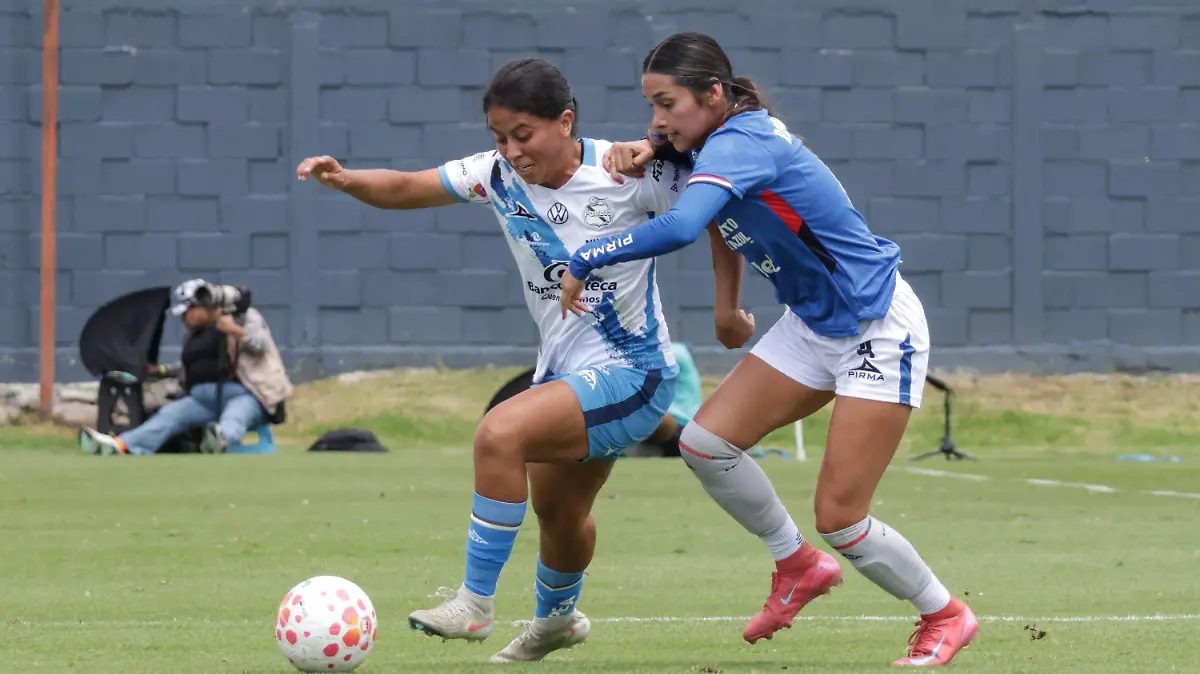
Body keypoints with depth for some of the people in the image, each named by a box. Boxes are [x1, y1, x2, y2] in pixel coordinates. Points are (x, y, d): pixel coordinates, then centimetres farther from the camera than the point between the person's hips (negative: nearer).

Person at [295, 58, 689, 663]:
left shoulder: (628, 172, -20)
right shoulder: (498, 175, -5)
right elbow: (405, 189, -5)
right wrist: (346, 180, -22)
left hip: (633, 372, -7)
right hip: (564, 371, 7)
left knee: (501, 432, -28)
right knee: (555, 510, 25)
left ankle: (475, 603, -19)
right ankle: (557, 618, 56)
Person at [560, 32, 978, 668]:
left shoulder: (741, 145, -26)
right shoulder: (720, 144, 0)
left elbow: (679, 227, -44)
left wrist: (584, 260, -33)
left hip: (879, 329, -9)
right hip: (812, 325, 9)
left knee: (838, 517, -8)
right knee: (706, 441, -3)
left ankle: (945, 615, 15)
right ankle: (799, 566, 17)